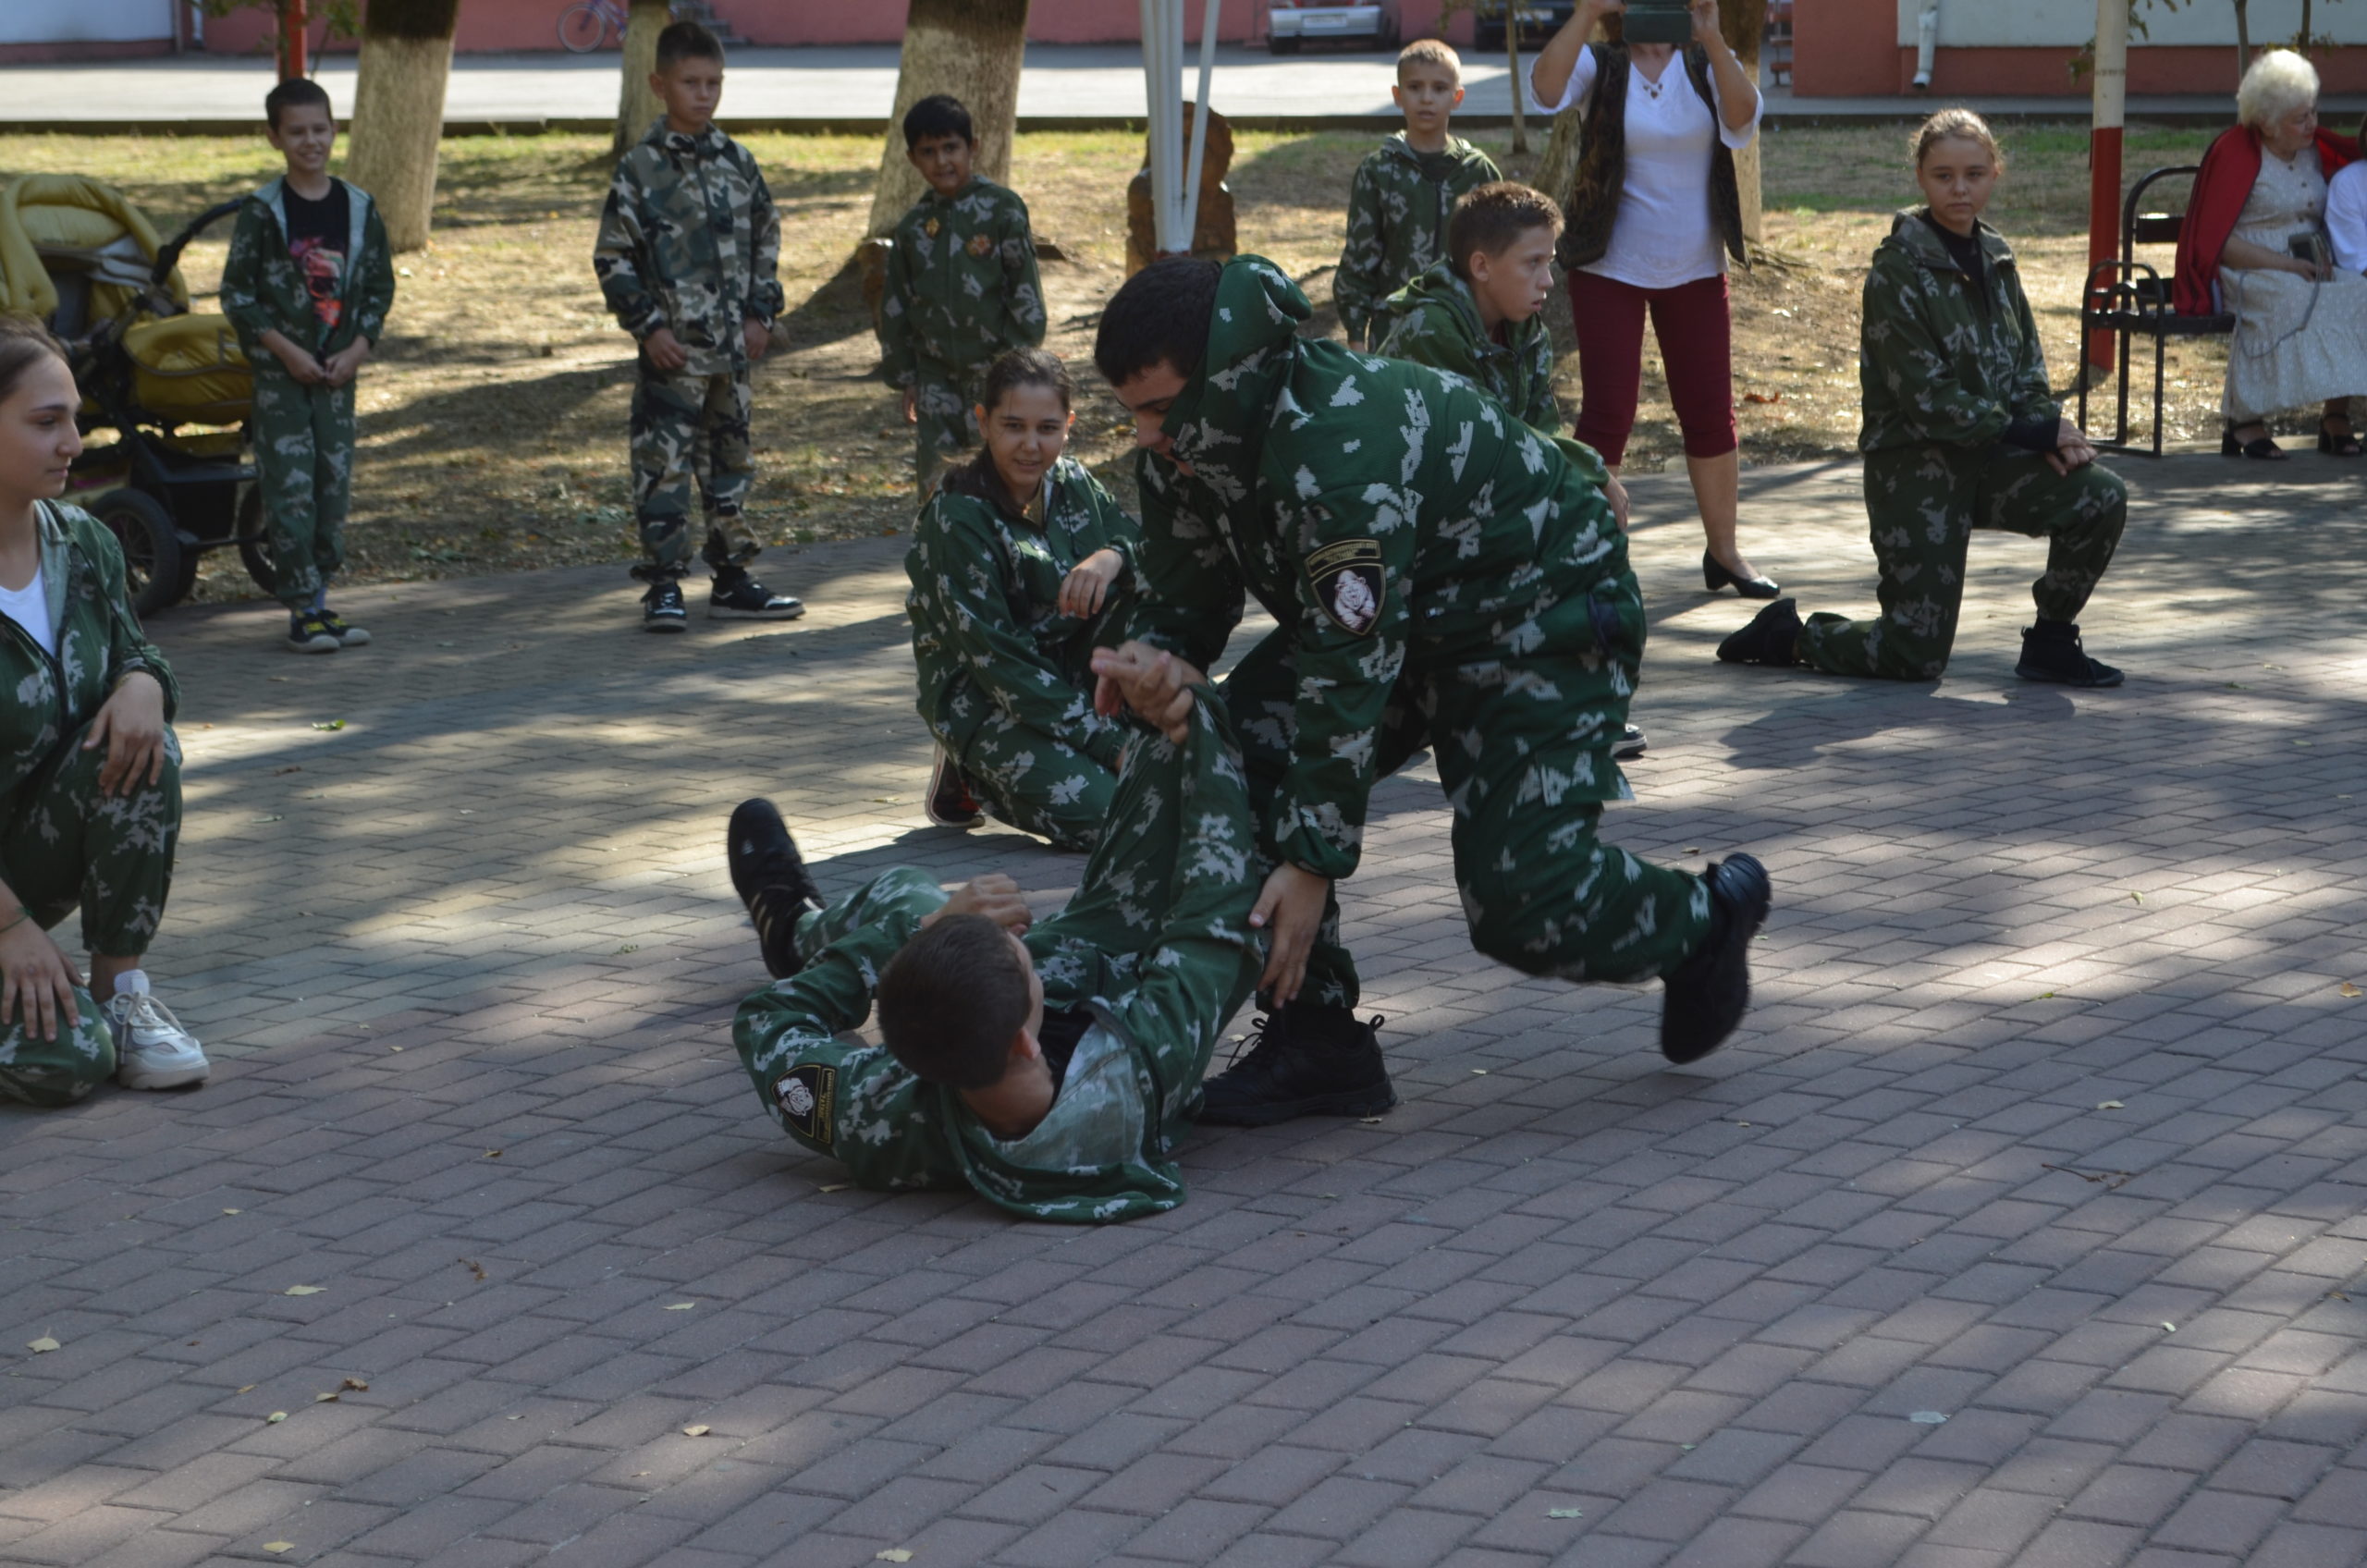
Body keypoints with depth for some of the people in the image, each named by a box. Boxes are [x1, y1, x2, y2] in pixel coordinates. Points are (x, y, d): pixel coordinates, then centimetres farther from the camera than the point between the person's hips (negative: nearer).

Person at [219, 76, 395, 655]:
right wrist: (286, 350, -13)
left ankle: (318, 597, 15)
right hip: (280, 371, -4)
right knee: (289, 487, -6)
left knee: (334, 483, 5)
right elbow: (237, 293, -5)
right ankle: (302, 609, -3)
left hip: (339, 371, 4)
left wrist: (357, 349, -4)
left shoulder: (359, 209, 4)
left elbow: (380, 286, 9)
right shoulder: (262, 212, -6)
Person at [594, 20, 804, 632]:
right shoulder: (639, 168, -6)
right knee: (662, 463, -7)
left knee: (730, 459, 12)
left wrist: (761, 314, 6)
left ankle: (732, 579, 19)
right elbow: (613, 257, -6)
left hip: (732, 348, 5)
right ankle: (663, 586, -2)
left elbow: (766, 239, 16)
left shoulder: (738, 162, 9)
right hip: (671, 349, -5)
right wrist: (648, 326, -12)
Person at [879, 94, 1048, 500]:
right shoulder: (912, 227, 8)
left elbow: (1025, 291, -4)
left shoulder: (1001, 209, -4)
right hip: (938, 380, 4)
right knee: (934, 479, 3)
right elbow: (897, 306, 15)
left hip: (996, 370, -4)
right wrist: (905, 377, 12)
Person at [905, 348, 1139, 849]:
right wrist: (1108, 742, -25)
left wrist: (1113, 556, -25)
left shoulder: (1072, 484, 2)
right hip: (982, 699, -5)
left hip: (1070, 680, 6)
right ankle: (973, 774, 0)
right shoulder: (957, 520, -18)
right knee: (1098, 813, -27)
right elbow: (996, 658, -21)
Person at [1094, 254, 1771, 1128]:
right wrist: (1149, 660, -25)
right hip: (1385, 614, 9)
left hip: (1542, 618, -8)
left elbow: (1351, 670, -36)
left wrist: (1315, 861, -33)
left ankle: (1709, 918, 16)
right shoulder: (1185, 448, -11)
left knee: (1518, 900, -17)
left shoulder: (1339, 455, -39)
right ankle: (1317, 1046, -4)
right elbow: (1184, 588, 1)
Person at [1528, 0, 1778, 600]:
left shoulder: (1706, 66, 1)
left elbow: (1743, 114, -20)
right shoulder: (1600, 65, -4)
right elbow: (1547, 86, -26)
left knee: (1711, 412, 7)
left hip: (1695, 273, 3)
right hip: (1610, 272, -3)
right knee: (1607, 414, -4)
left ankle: (1723, 551, 19)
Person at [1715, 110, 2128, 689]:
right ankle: (1789, 632, 18)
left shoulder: (1994, 257, 8)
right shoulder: (1898, 268, -14)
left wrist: (2049, 431, -11)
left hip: (1989, 457, 7)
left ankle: (2050, 641, 4)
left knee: (2103, 497, -16)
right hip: (1916, 465, -6)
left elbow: (2027, 365, 11)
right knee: (1917, 656, -9)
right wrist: (2035, 432, -16)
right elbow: (1927, 397, -18)